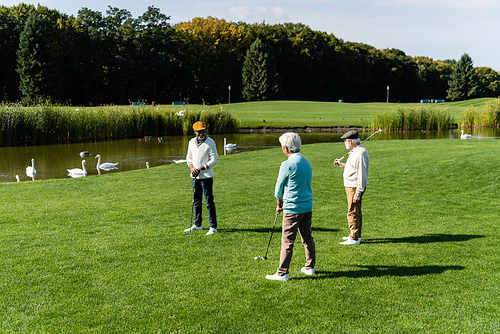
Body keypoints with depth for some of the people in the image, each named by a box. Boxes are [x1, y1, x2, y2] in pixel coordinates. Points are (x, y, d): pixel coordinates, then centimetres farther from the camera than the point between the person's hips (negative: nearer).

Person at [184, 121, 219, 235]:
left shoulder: (210, 142, -9)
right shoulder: (192, 142, 8)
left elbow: (215, 159, -10)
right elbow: (189, 156, 17)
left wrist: (200, 168, -14)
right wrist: (191, 167, -3)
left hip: (206, 176, -6)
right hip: (195, 176, 6)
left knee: (209, 202, -5)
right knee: (196, 201, 14)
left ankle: (213, 227, 1)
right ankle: (197, 224, 26)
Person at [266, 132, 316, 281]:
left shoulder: (287, 164, -15)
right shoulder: (306, 162, 9)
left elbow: (279, 187, -5)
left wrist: (279, 204, 13)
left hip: (293, 209, -8)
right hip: (307, 206, 8)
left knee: (287, 241, -3)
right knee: (307, 238, 16)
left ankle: (282, 273, 1)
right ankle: (310, 267, 25)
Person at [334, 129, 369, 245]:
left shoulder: (360, 153, -21)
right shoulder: (354, 151, 13)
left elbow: (361, 175, -23)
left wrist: (357, 193, -24)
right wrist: (342, 164, 17)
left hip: (355, 187, -11)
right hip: (350, 186, 11)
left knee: (352, 212, -6)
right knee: (356, 211, 18)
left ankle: (354, 239, -1)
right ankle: (356, 235, 28)